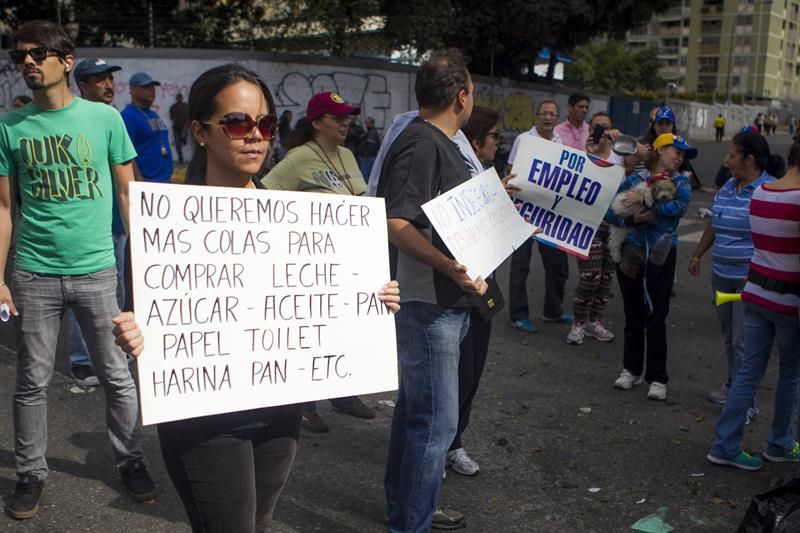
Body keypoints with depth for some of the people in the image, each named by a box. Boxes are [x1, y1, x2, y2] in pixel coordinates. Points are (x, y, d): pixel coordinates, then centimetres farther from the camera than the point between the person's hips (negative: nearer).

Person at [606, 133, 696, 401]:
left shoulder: (681, 182, 5)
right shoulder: (634, 179, 4)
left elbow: (679, 207, -17)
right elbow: (609, 212, -3)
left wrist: (646, 207, -18)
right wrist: (631, 219, -20)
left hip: (661, 256, -1)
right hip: (631, 254, 1)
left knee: (656, 318, 0)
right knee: (633, 316, 11)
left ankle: (658, 378, 11)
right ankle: (632, 369, 26)